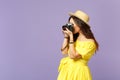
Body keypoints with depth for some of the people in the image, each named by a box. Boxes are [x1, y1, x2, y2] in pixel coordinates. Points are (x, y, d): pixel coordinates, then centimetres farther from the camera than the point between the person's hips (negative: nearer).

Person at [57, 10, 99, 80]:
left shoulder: (90, 43, -18)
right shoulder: (75, 37, 4)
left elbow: (73, 56, -21)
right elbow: (64, 52, 3)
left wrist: (71, 36, -20)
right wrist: (66, 36, -2)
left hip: (79, 72, -6)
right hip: (67, 70, 6)